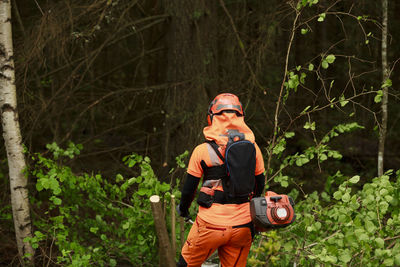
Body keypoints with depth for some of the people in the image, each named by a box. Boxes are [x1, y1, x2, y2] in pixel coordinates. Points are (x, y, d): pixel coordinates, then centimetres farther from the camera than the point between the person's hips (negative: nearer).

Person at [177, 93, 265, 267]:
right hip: (242, 226, 3)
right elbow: (260, 185, 10)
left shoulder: (202, 151, -9)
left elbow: (189, 188, -1)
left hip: (210, 226, -3)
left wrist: (183, 208, 19)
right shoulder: (252, 147, -1)